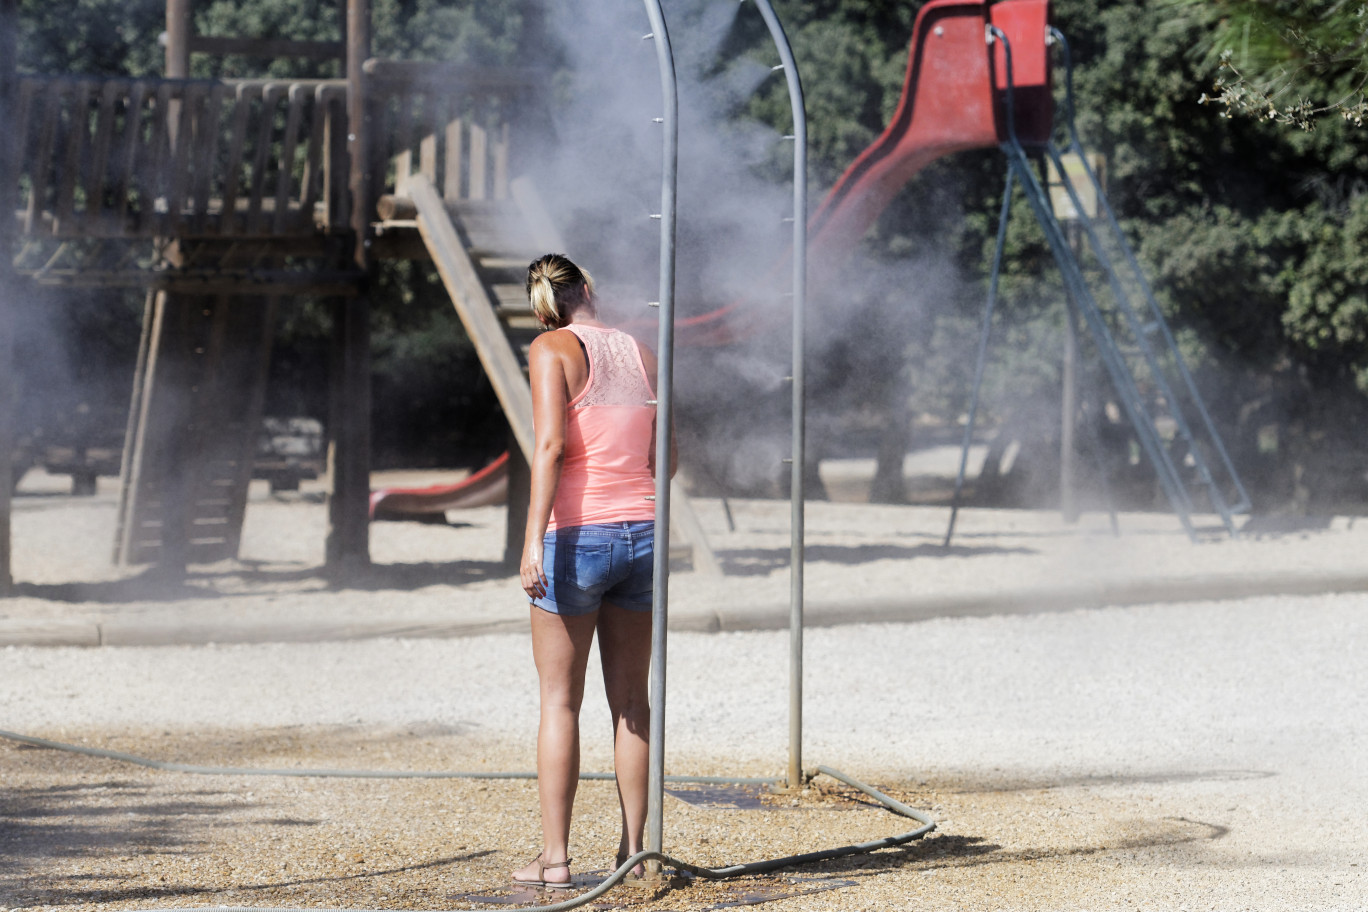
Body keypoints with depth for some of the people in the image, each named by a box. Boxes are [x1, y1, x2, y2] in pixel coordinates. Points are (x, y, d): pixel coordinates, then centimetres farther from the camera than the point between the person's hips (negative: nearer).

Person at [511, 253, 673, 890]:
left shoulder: (552, 349, -4)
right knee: (630, 700, 12)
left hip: (577, 534, -4)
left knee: (560, 701, 1)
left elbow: (550, 444, -16)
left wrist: (534, 539, -19)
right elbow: (666, 459, 12)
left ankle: (554, 858, -1)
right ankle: (632, 850, 13)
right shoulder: (640, 353, 10)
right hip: (642, 532, 5)